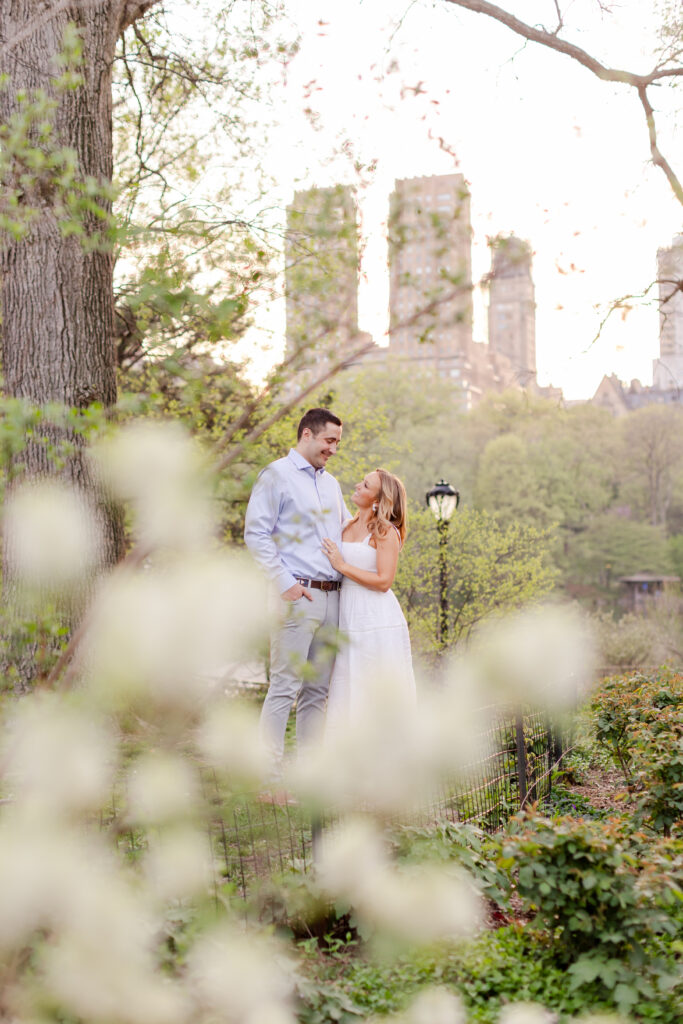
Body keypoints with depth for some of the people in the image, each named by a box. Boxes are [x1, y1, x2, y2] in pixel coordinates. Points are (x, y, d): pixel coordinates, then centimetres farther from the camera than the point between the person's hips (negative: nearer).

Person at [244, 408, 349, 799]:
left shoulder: (331, 483, 21)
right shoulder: (276, 476, -2)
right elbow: (256, 535, -8)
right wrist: (284, 583, -14)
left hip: (332, 597, 8)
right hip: (298, 596, -8)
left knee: (318, 691, 8)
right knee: (285, 687, -9)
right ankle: (272, 778, -7)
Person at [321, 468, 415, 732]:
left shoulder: (385, 532, -8)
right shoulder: (348, 527, 13)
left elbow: (384, 581, -15)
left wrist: (342, 566, -14)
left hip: (377, 621, -7)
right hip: (349, 620, 7)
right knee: (348, 697, 8)